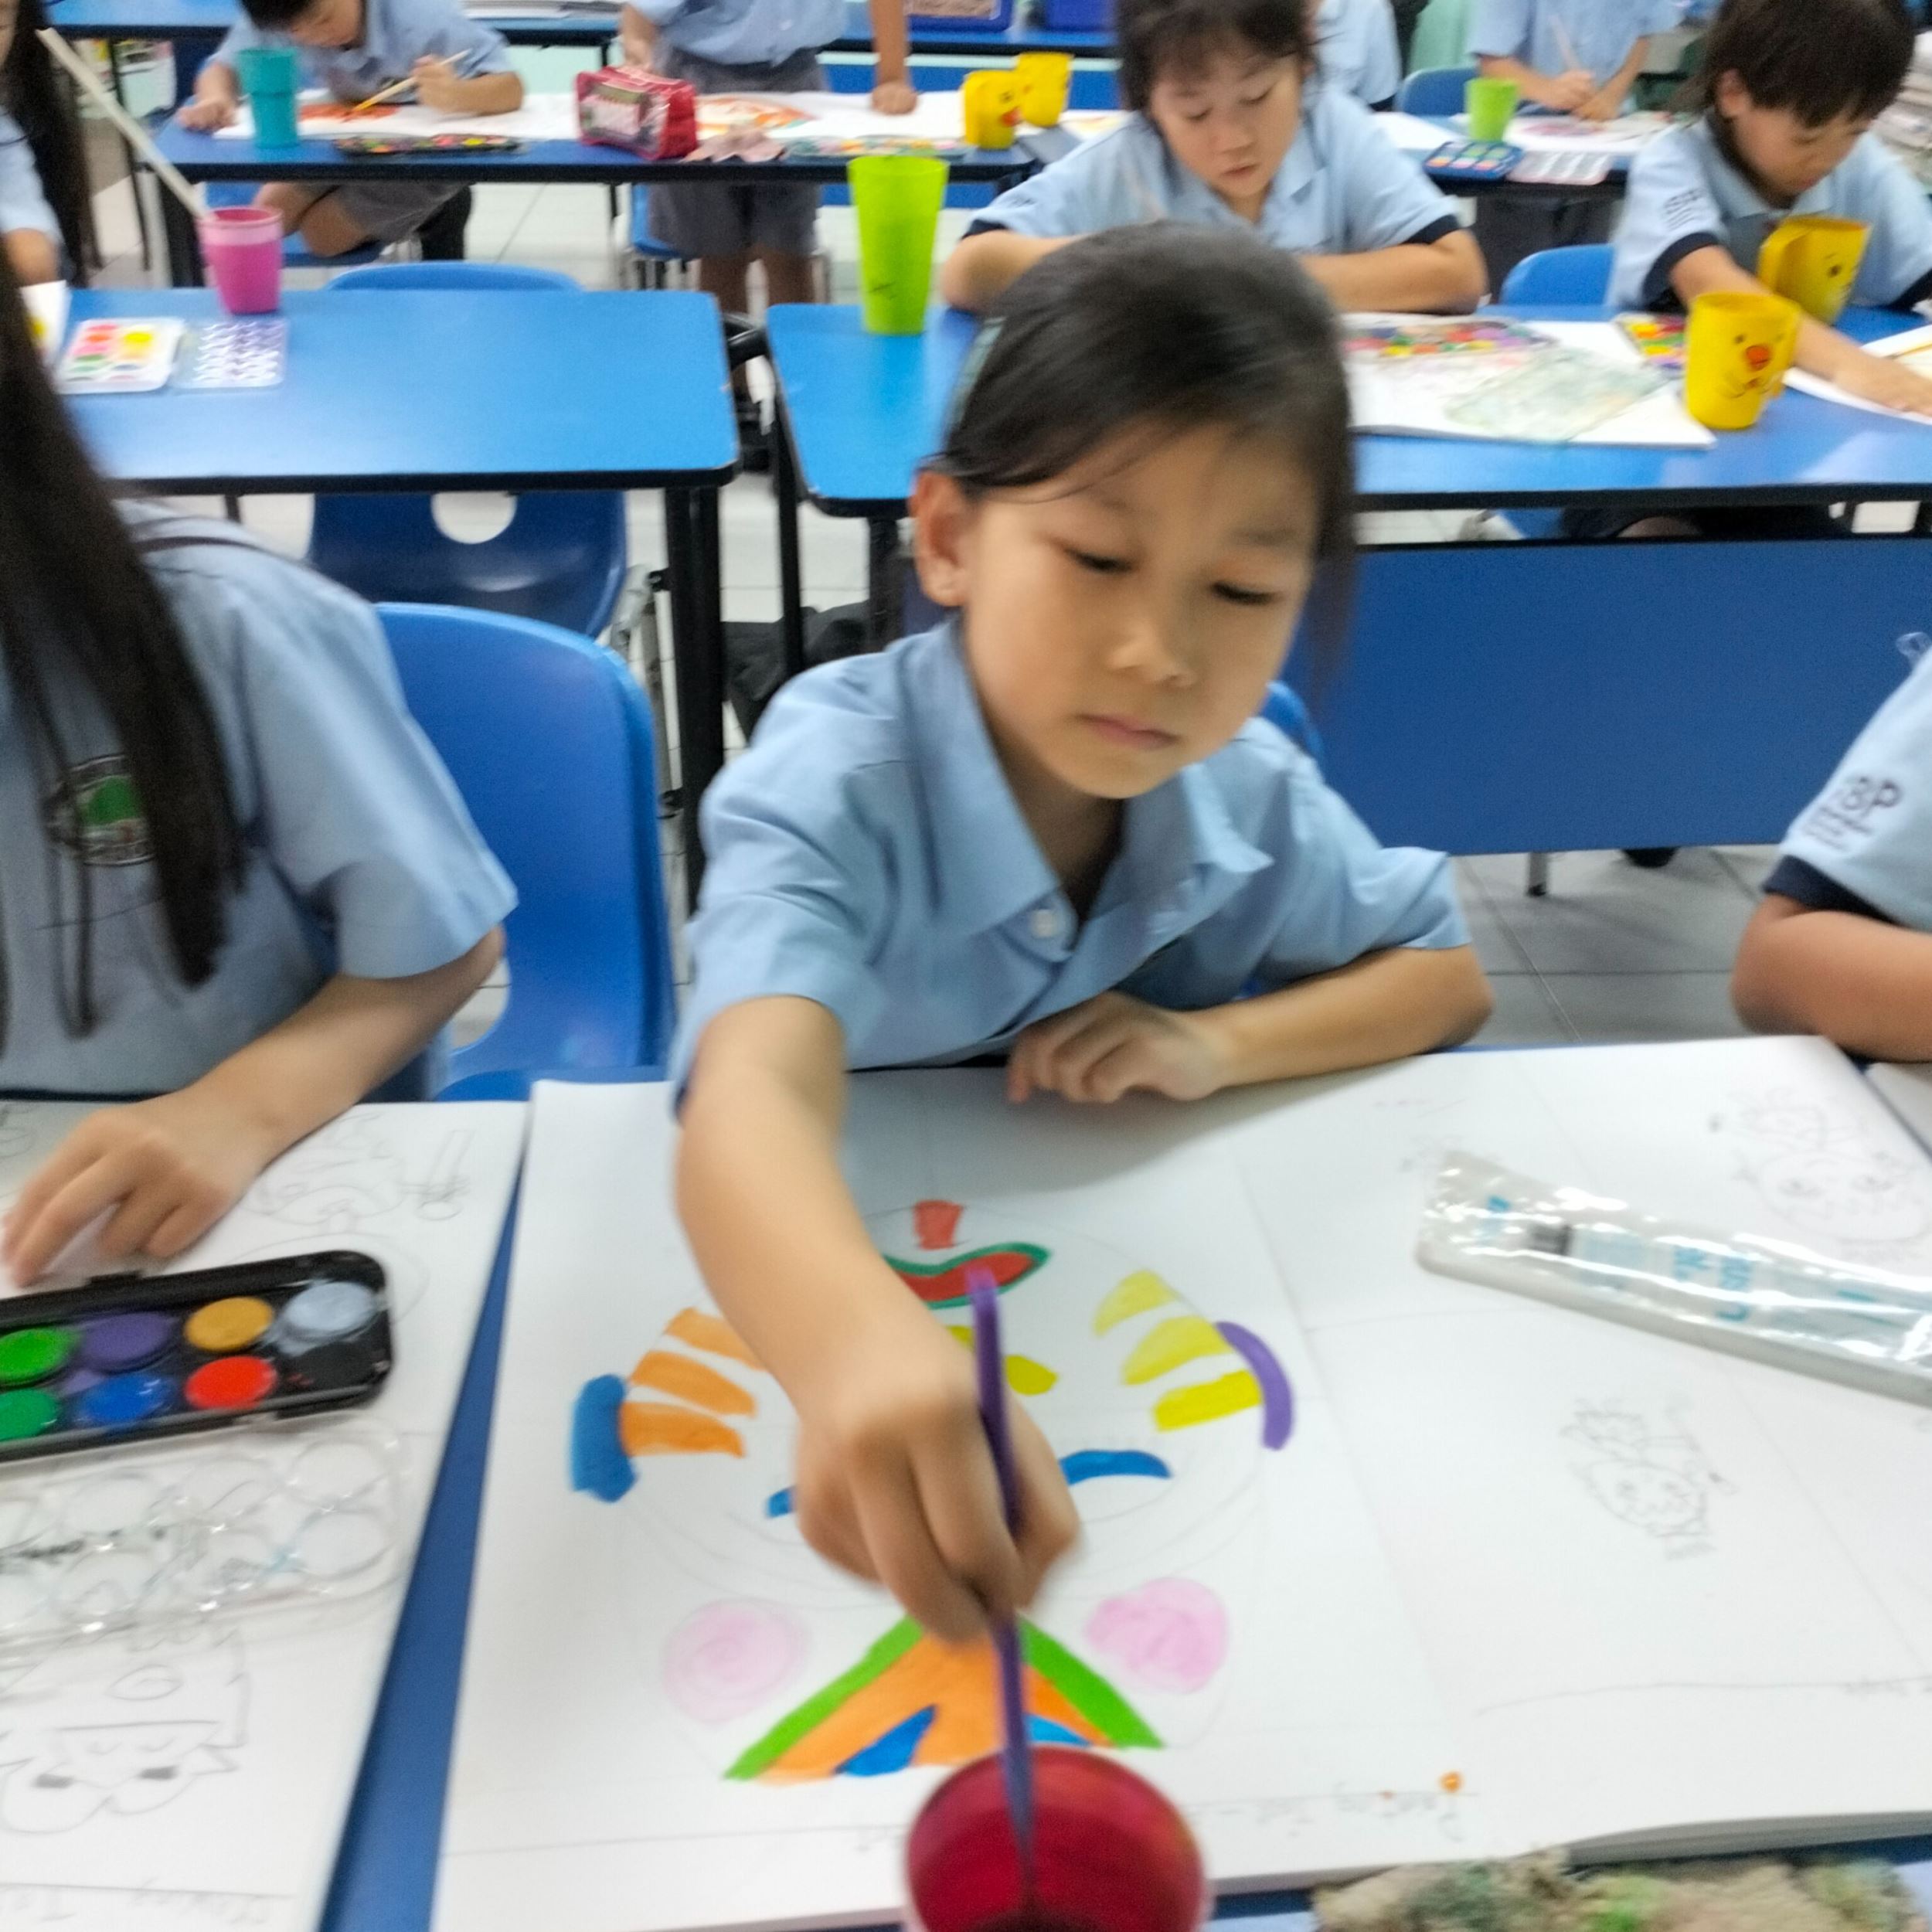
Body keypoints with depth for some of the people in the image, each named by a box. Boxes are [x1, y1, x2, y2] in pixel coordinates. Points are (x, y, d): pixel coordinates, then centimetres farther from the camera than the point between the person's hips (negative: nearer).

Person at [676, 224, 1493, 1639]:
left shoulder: (1251, 795, -11)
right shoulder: (832, 788, -28)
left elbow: (1448, 974, 4)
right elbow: (755, 1098, -46)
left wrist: (1219, 1044, -16)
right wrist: (860, 1344, -69)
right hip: (835, 1280, -3)